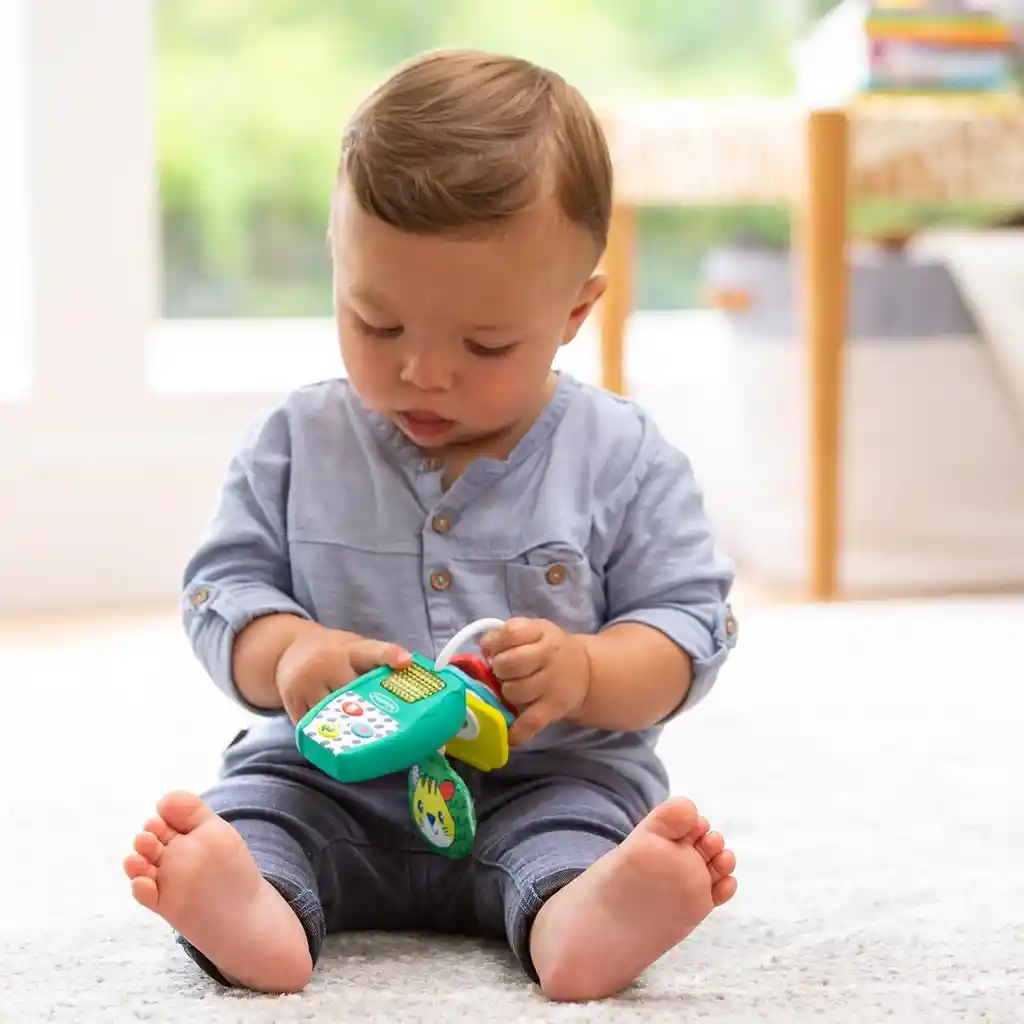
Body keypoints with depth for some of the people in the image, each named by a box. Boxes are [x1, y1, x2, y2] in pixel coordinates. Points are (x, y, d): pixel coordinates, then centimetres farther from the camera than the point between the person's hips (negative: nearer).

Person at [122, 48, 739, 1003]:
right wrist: (290, 654, -21)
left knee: (584, 819, -31)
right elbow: (223, 590, 3)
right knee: (259, 792, -25)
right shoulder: (298, 441, 3)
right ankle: (252, 904, -55)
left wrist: (582, 671, -24)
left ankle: (578, 914, -61)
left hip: (552, 776, -1)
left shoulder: (622, 457, -3)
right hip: (331, 780, 2)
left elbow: (688, 624, -2)